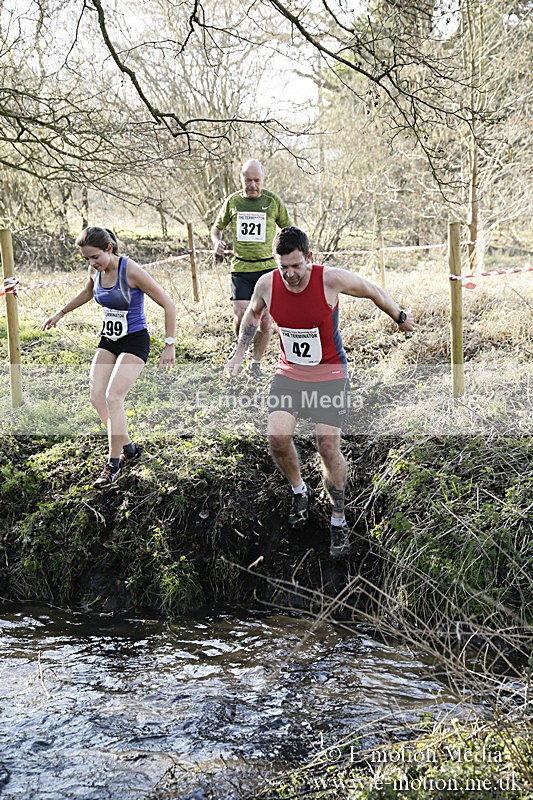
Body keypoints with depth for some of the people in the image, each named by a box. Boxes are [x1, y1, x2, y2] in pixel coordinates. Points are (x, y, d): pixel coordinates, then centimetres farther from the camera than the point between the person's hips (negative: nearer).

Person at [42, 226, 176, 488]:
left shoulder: (131, 271, -22)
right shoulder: (95, 270, -2)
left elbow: (168, 305, -16)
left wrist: (169, 346, -16)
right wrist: (61, 313, 31)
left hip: (135, 341, -7)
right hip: (108, 340, 7)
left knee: (113, 398, -19)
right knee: (96, 397, -6)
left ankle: (114, 463, -7)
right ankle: (128, 448, 11)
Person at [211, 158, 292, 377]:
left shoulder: (273, 201, 3)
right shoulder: (232, 201, 6)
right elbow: (217, 227, 21)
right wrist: (217, 242, -1)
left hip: (267, 267, 0)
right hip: (240, 268, 1)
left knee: (264, 320, -4)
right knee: (241, 318, -8)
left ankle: (256, 363, 15)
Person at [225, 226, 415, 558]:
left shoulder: (331, 279, -20)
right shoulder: (267, 285, -10)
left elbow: (372, 291, -1)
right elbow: (253, 314, 14)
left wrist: (400, 317, 13)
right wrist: (239, 354, 10)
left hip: (329, 373, -3)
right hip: (289, 372, 3)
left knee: (328, 447, -8)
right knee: (277, 437, -15)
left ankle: (339, 520, 12)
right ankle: (300, 491, 16)